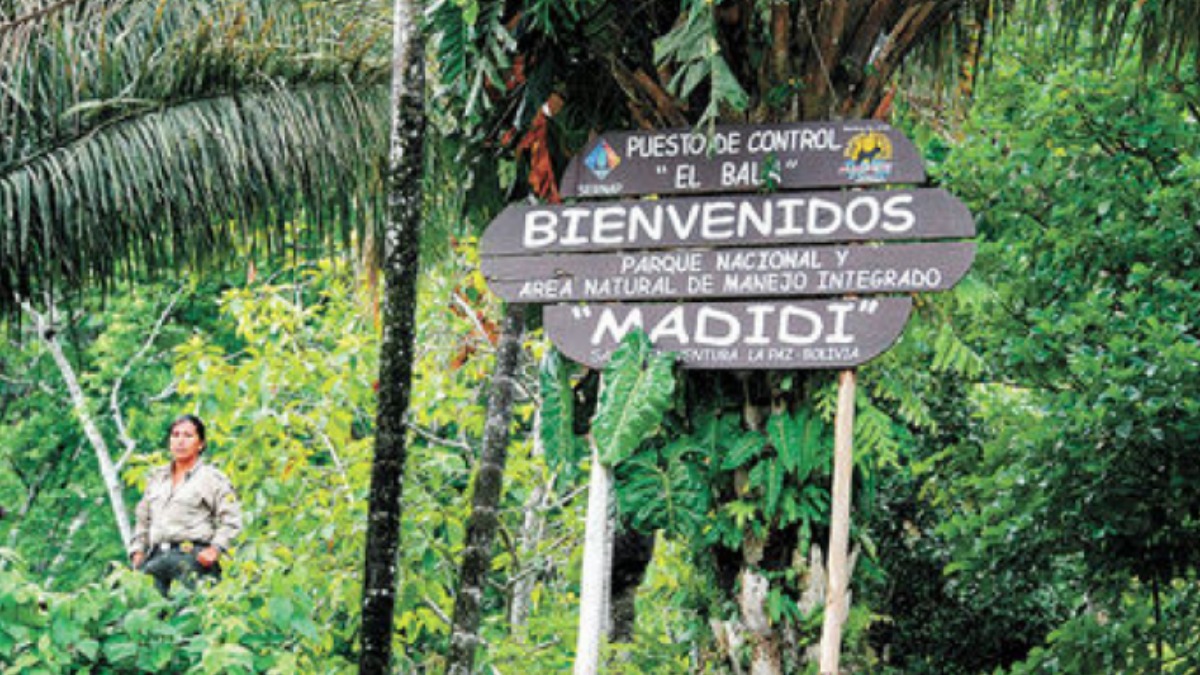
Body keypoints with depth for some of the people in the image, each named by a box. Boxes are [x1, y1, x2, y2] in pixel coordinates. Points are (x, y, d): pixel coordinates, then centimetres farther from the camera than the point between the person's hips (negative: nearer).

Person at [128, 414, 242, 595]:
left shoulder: (212, 478, 8)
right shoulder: (157, 477, 25)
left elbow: (231, 521, 2)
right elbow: (143, 518, 30)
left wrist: (216, 548, -10)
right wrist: (138, 550, 18)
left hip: (193, 555, -5)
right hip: (156, 557, 5)